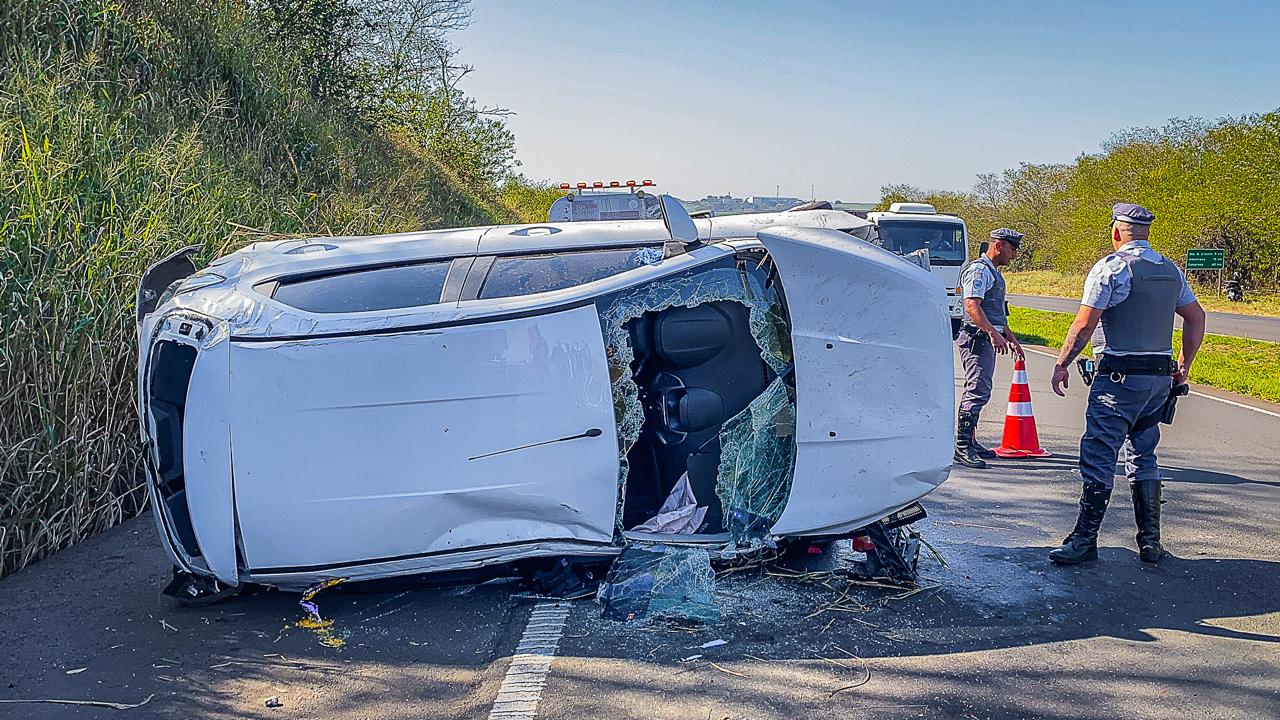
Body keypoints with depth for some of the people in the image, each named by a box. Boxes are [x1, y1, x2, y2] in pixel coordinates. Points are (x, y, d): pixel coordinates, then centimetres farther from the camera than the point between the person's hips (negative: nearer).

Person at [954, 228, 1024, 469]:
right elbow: (972, 306, -24)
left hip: (989, 339, 11)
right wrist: (993, 333, -33)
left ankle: (970, 442, 20)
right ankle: (962, 447, -15)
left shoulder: (993, 272, 22)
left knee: (979, 390, 13)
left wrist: (1010, 337, 33)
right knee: (978, 391, -14)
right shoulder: (978, 270, -12)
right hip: (977, 338, -11)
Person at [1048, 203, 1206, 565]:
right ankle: (1150, 542, 17)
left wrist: (1061, 364, -3)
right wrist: (1183, 366, 25)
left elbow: (1084, 325, -12)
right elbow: (1196, 318, 18)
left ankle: (1084, 541, -3)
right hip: (1161, 377, 7)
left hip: (1121, 377, -7)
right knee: (1143, 458, 15)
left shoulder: (1110, 268, -9)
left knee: (1098, 458, -5)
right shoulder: (1171, 270, 12)